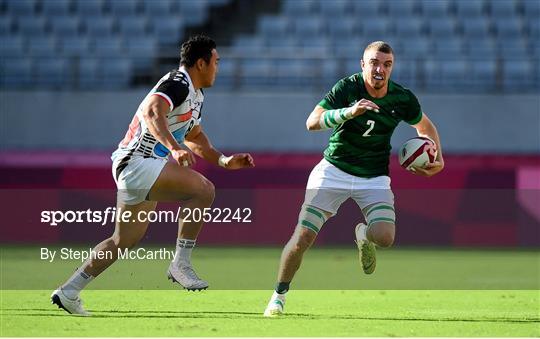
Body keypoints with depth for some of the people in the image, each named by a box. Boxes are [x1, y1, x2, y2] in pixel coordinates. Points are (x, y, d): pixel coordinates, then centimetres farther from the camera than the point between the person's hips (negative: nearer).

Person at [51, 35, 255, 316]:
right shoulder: (178, 84, -14)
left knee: (125, 240, 17)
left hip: (132, 167, 11)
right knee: (203, 189, -24)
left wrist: (224, 161, 21)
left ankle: (69, 291, 23)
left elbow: (195, 137, 32)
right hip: (136, 163, -11)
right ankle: (181, 264, -19)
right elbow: (152, 112, -33)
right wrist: (174, 147, -47)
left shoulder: (195, 95, 18)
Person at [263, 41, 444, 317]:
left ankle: (364, 234, 18)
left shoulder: (403, 99, -7)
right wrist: (349, 112, -41)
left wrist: (437, 159, 2)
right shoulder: (347, 87, -15)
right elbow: (312, 122, -26)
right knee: (303, 237, -12)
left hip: (374, 178, 2)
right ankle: (279, 295, 10)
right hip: (334, 170, -2)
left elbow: (425, 126, 15)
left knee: (384, 238, -21)